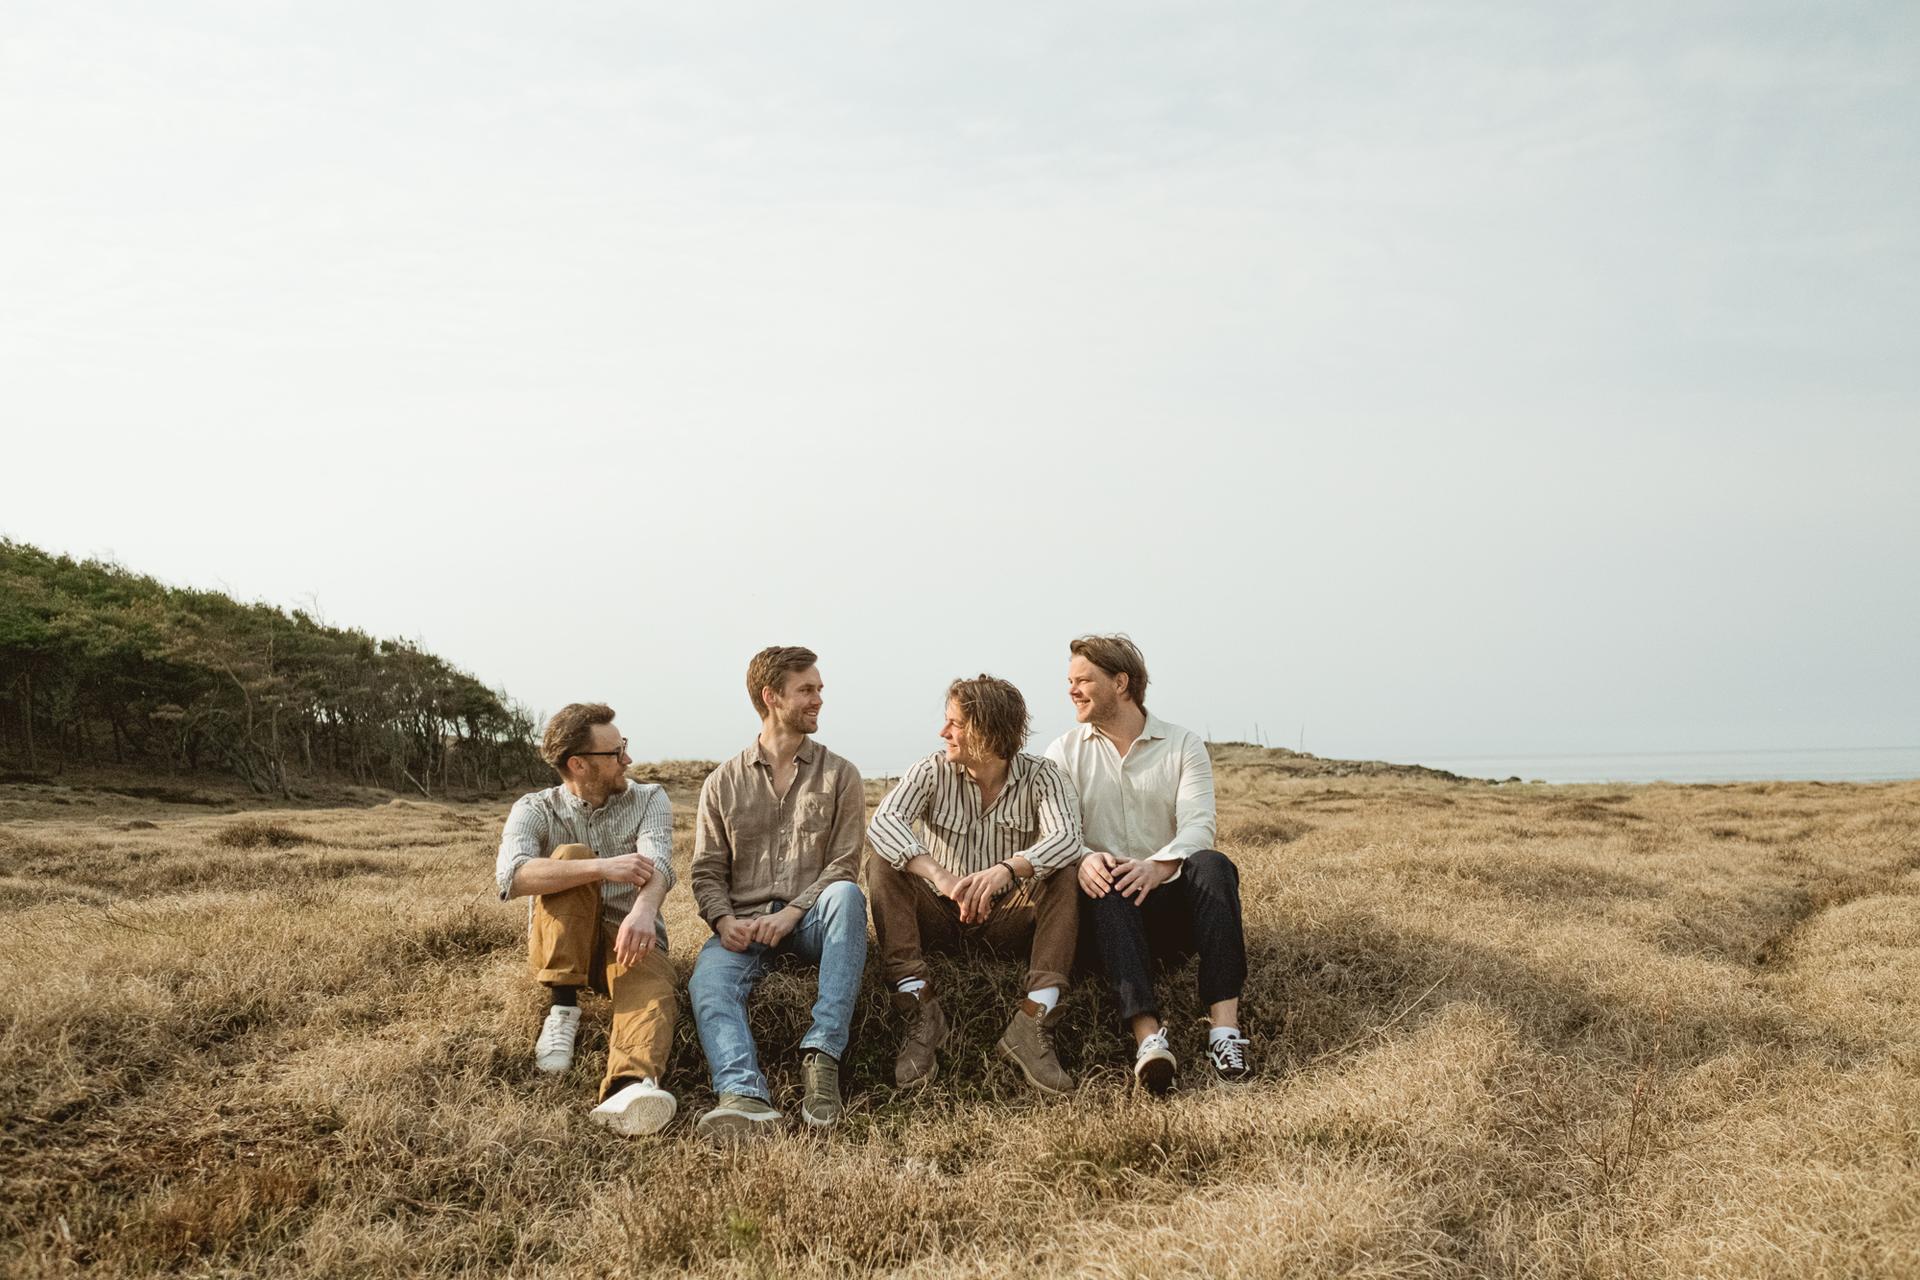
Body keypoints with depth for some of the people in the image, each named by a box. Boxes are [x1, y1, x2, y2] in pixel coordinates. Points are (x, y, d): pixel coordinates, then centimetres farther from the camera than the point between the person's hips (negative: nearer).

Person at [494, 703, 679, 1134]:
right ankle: (563, 1009, -25)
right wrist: (602, 867, -34)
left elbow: (657, 863, -18)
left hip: (628, 938, 0)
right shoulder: (535, 810, 0)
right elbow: (510, 876, -23)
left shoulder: (649, 800, 4)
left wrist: (644, 909, -42)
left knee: (651, 990, -35)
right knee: (571, 856, -26)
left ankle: (629, 1088, -66)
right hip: (559, 948, 0)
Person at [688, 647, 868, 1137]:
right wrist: (724, 919, -12)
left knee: (847, 895, -35)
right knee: (708, 980, -31)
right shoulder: (722, 783, 14)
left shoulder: (839, 776, 11)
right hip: (744, 923, 1)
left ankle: (822, 1055, -41)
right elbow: (707, 871, 10)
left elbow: (844, 864, 1)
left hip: (810, 917, -1)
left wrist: (790, 913, -14)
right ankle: (744, 1096, -54)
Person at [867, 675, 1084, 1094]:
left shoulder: (1040, 775, -5)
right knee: (883, 866, -24)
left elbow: (1066, 838, -24)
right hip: (941, 918, 1)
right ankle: (920, 1009, -34)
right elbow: (883, 822, -23)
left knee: (1065, 876, -26)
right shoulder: (932, 772, -4)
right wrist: (941, 878, -40)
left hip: (1009, 918, 0)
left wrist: (1008, 869, -45)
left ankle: (1033, 1021, -35)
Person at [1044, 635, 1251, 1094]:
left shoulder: (1184, 746, 7)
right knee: (1105, 884, -34)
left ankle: (1225, 1029, -40)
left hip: (1174, 905, 1)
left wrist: (1158, 866, -31)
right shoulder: (1064, 753, 11)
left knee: (1211, 864, -31)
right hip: (1111, 911, 0)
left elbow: (1198, 826, -9)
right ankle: (1148, 1038, -51)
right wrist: (1083, 858, -28)